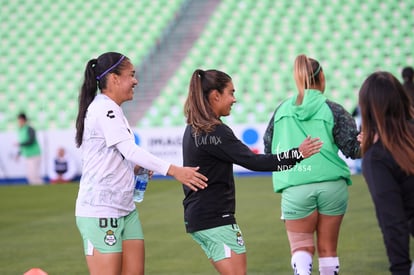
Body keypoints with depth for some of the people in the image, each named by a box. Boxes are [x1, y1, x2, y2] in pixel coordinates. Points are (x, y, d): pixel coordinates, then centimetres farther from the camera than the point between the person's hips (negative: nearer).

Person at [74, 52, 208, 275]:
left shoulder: (111, 110, 14)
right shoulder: (103, 110, -15)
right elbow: (130, 150, -24)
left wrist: (135, 167, 1)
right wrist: (173, 170, -27)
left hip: (125, 209, 9)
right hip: (99, 212, -9)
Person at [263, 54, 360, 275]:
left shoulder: (282, 110, 8)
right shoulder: (332, 110, 0)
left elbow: (268, 149, 15)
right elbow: (354, 149, -2)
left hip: (295, 188, 0)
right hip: (332, 186, 0)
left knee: (301, 246, 1)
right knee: (328, 248, 11)